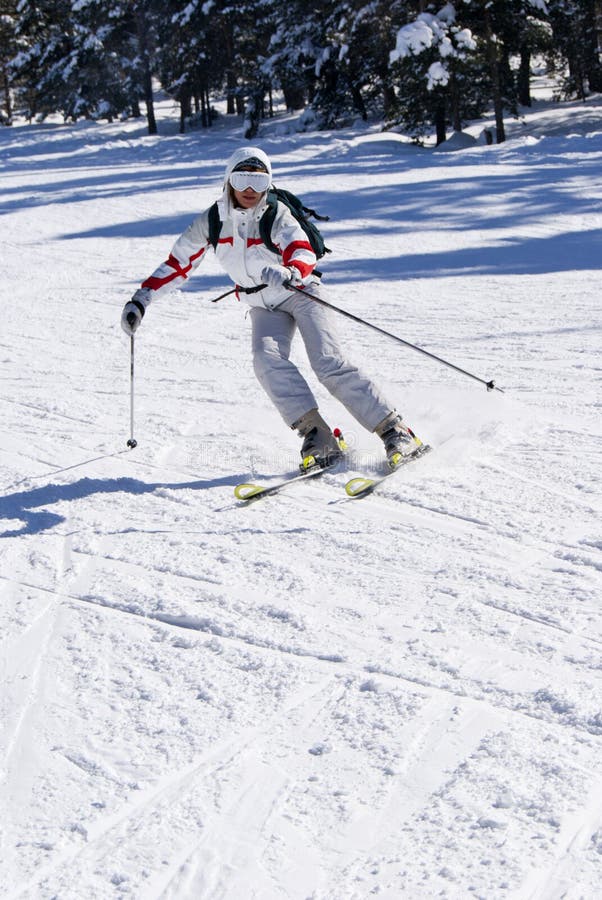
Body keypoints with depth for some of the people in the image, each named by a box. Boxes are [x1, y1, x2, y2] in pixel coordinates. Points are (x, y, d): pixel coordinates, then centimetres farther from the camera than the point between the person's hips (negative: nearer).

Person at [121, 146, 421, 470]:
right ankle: (317, 436, -28)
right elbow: (178, 263, 1)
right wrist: (141, 299, -5)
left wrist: (290, 273, -57)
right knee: (268, 359, -26)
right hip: (264, 307, 4)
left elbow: (304, 254, -34)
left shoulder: (276, 214, -19)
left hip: (300, 293, -3)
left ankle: (394, 430, -16)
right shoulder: (211, 222, -6)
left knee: (329, 364, -20)